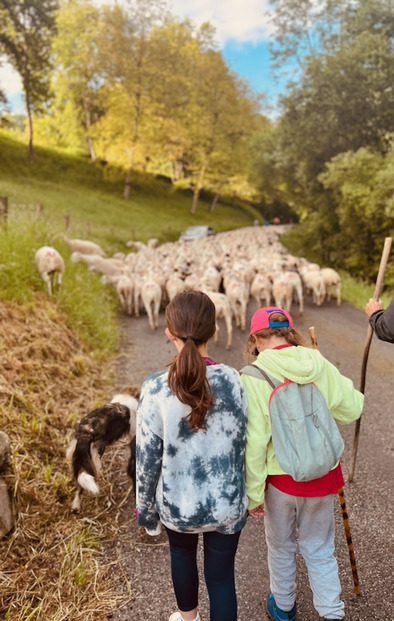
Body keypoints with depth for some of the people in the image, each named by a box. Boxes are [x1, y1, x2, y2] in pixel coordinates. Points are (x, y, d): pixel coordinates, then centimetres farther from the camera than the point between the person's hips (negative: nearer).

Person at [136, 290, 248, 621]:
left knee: (182, 553, 30)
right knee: (222, 576, 18)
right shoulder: (234, 381, -16)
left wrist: (146, 510, 5)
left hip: (177, 502, 1)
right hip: (226, 503, 0)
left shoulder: (155, 389, -21)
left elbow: (148, 459, -12)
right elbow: (242, 446, -5)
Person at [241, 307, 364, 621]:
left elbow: (254, 441, -18)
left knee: (281, 546, 24)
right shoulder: (319, 364, -12)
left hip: (281, 477, -2)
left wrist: (254, 493, -8)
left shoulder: (254, 376, -19)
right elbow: (352, 409, -1)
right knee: (320, 548, 23)